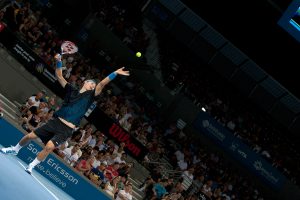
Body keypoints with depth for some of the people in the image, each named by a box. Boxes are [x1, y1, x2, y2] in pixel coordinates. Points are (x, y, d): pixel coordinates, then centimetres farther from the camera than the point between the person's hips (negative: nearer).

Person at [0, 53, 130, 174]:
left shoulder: (90, 96, 3)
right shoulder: (71, 90, 9)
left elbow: (102, 84, -8)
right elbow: (59, 76, 9)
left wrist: (115, 73, -19)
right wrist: (59, 61, -4)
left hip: (66, 129, -3)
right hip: (55, 122, 3)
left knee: (49, 146, -24)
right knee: (30, 136, 4)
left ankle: (31, 166, -3)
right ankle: (15, 149, 35)